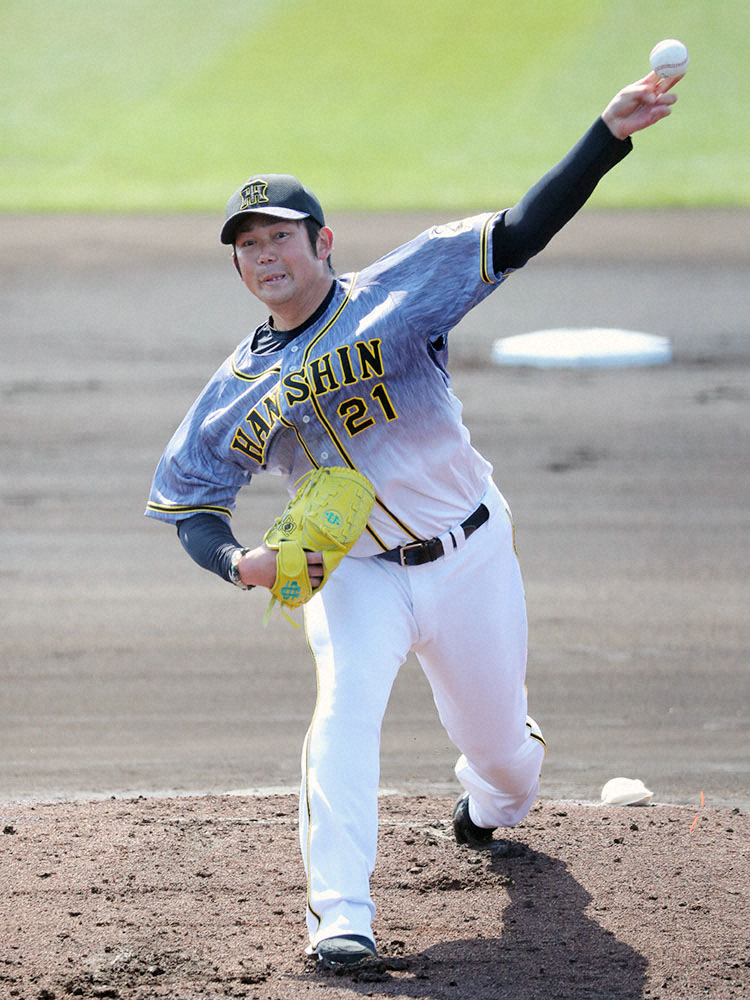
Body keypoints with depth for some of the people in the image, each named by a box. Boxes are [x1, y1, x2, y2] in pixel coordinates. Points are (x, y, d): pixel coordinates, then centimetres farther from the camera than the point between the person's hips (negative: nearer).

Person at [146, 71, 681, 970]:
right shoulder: (240, 390, -3)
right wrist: (239, 563, -19)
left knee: (498, 747, 12)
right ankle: (340, 910, -27)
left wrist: (609, 137, -34)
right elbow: (187, 505, 5)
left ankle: (491, 806, 50)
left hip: (469, 558, -1)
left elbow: (520, 234, -21)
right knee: (344, 705, -26)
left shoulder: (395, 294, -12)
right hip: (354, 577, 1)